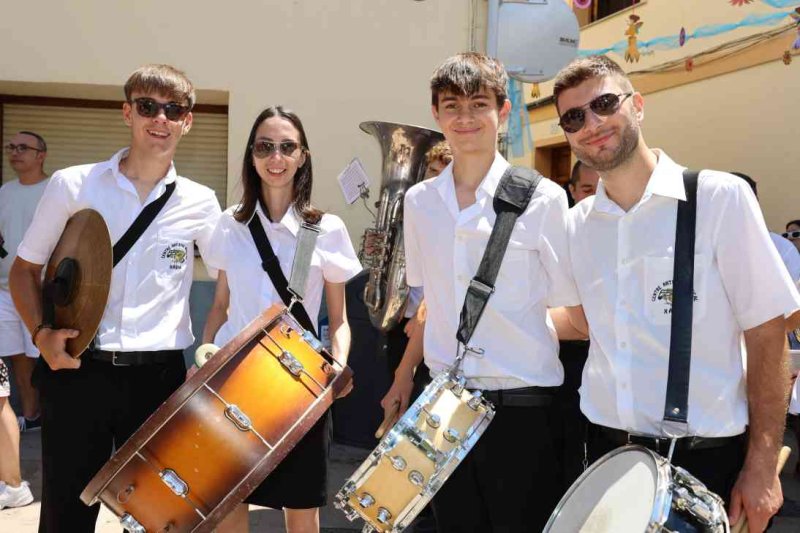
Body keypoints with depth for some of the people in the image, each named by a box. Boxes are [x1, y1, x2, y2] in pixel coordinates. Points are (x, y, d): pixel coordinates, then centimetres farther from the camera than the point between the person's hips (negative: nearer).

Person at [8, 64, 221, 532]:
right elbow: (25, 269, 7)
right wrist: (42, 332, -9)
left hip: (159, 375, 1)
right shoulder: (72, 186, 0)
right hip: (75, 370, -1)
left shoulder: (200, 203, 3)